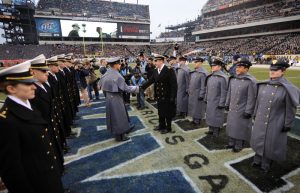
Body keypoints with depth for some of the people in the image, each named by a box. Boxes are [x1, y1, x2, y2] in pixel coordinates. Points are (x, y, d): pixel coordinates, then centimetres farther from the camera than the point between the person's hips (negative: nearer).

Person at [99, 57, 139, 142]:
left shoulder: (107, 74, 1)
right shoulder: (117, 76, -23)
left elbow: (101, 85, 9)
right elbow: (125, 88, -21)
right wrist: (137, 88, -10)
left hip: (109, 98, 8)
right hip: (116, 99, -8)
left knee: (114, 116, 19)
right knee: (118, 116, 5)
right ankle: (119, 136, 18)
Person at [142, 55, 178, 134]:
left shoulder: (169, 70, -15)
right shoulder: (156, 71, 5)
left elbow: (174, 84, -17)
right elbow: (150, 81, 6)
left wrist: (172, 97, -20)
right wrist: (141, 87, -4)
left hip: (167, 97, -6)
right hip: (159, 96, 6)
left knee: (167, 113, 10)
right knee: (160, 112, 19)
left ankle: (168, 128, 29)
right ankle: (161, 126, 38)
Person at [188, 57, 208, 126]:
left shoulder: (203, 73, -17)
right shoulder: (193, 72, 8)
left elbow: (203, 86, -18)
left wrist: (201, 95, -18)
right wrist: (189, 90, 15)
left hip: (198, 95, -8)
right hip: (192, 94, 8)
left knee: (198, 108, 5)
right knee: (193, 107, 16)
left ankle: (198, 121, 20)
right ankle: (194, 119, 31)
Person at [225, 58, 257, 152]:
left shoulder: (250, 81, -15)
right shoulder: (232, 79, 3)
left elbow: (251, 98, -15)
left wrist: (248, 111, -15)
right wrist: (227, 104, 14)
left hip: (242, 111, -6)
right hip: (232, 109, 6)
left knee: (240, 129, 8)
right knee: (231, 126, 17)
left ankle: (238, 146, 26)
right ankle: (231, 143, 35)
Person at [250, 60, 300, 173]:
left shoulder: (287, 88, -15)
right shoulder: (263, 85, 0)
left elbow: (291, 108, -10)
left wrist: (287, 125, -8)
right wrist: (255, 114, 13)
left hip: (275, 123, -5)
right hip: (260, 121, 5)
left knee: (270, 144, 10)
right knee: (258, 140, 18)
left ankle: (266, 165, 32)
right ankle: (257, 160, 38)